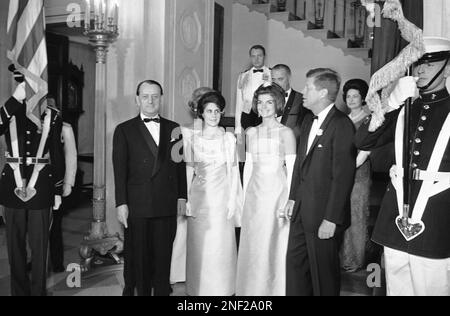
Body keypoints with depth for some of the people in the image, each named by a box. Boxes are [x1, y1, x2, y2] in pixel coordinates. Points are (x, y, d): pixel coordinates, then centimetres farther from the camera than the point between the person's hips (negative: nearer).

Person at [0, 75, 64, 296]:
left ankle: (38, 290, 22)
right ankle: (19, 290, 26)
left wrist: (58, 191, 3)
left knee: (39, 244, 6)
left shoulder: (51, 117, 1)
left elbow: (58, 156, 4)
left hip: (40, 187, -1)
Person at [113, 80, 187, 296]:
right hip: (137, 207, -2)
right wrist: (121, 203, -7)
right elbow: (120, 170, -1)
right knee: (137, 259, 8)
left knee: (163, 259, 7)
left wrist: (182, 197, 6)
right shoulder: (124, 130, 4)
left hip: (167, 206, 2)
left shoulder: (173, 129, 11)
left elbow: (180, 165, 11)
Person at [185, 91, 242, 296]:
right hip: (199, 197, 1)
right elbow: (189, 171, 8)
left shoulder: (229, 139, 2)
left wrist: (232, 200, -3)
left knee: (221, 244, 1)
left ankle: (222, 289, 15)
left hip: (221, 196, -1)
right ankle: (198, 288, 18)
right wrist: (186, 200, 2)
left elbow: (234, 171, 2)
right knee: (198, 245, 4)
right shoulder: (193, 140, 6)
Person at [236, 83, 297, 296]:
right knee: (252, 247, 9)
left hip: (277, 192, -4)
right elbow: (248, 165, 13)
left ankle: (276, 290, 18)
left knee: (275, 246, 2)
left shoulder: (286, 132, -4)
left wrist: (288, 202, -11)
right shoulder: (251, 133, 11)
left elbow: (292, 169, -6)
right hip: (254, 194, 4)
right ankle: (252, 289, 23)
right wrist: (245, 197, 9)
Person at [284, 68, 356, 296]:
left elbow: (343, 176, -20)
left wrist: (331, 219, -19)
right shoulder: (309, 121, 9)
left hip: (323, 214, -8)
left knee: (323, 271, 9)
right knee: (294, 262, 17)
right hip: (302, 209, 8)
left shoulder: (342, 125, -18)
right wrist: (293, 198, 12)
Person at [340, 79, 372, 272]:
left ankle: (356, 260, 13)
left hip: (359, 173, -5)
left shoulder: (368, 120, -3)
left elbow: (365, 151, -9)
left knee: (356, 217, 0)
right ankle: (342, 257, 20)